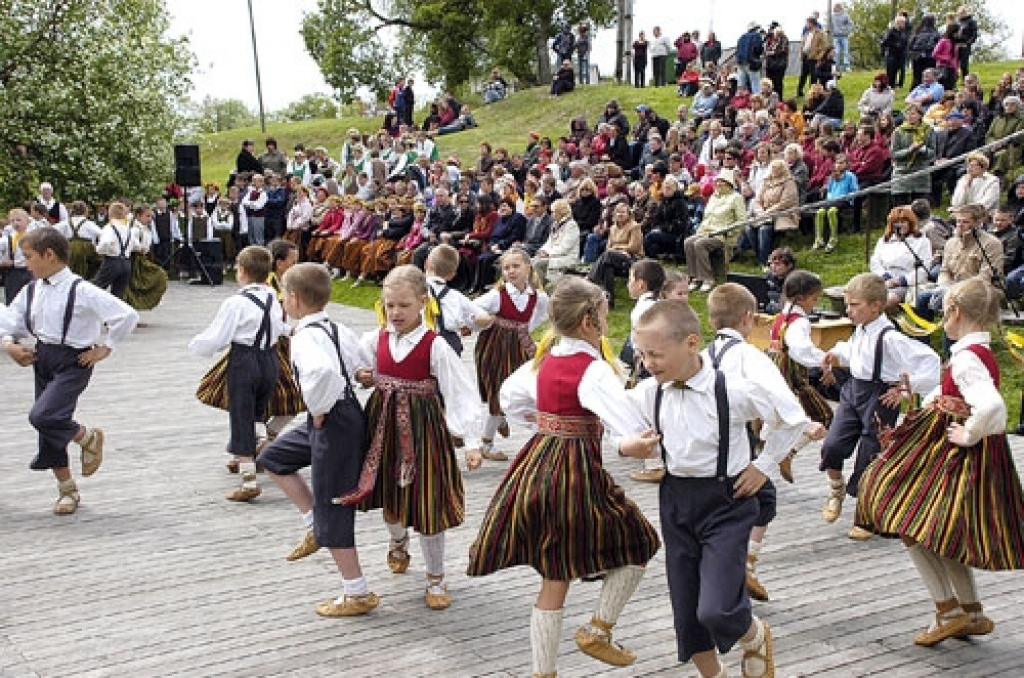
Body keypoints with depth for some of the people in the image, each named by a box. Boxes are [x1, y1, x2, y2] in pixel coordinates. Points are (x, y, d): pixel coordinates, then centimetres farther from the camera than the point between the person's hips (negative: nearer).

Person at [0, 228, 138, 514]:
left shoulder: (81, 291, -16)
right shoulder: (31, 290, 3)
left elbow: (127, 315, -18)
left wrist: (104, 348, -12)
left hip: (73, 363, -7)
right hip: (42, 359, 7)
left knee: (42, 416, -24)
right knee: (48, 428, 10)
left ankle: (89, 437, 7)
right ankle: (67, 490, 27)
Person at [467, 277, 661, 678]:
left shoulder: (544, 360, 9)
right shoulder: (593, 369, -15)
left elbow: (510, 395, 25)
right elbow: (623, 411, -32)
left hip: (538, 464, 8)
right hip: (576, 472, -8)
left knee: (554, 578, 15)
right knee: (637, 545, 13)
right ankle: (597, 631, 10)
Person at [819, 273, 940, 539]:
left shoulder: (889, 338, -21)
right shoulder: (860, 330, 3)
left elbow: (929, 360, -24)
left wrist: (906, 387, -22)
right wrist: (837, 354, 11)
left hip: (879, 397, -6)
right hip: (853, 390, 6)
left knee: (870, 461, 4)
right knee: (832, 446, -7)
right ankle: (836, 489, 24)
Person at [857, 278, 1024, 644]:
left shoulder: (966, 358, -22)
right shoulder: (979, 352, 9)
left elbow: (991, 405, -40)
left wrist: (969, 435, -25)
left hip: (957, 457, -10)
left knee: (909, 526, -4)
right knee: (948, 538, 20)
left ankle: (949, 612, 3)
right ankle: (973, 614, 30)